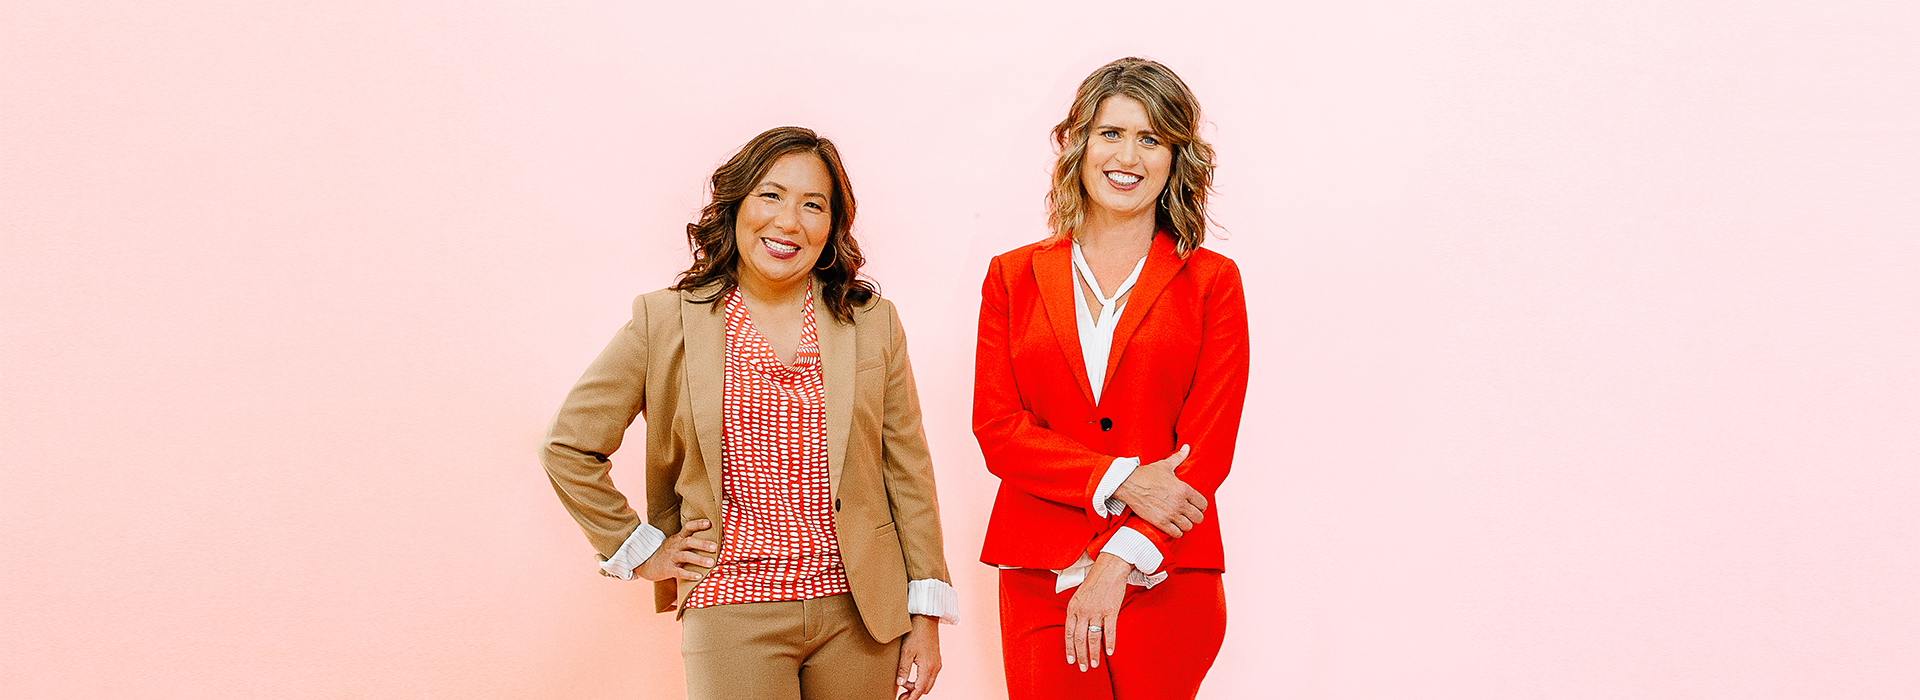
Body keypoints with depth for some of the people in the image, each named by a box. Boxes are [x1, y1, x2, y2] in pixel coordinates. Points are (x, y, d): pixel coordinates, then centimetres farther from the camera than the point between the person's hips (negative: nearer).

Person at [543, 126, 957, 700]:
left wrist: (926, 615, 4)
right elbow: (568, 447, 5)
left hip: (857, 616, 2)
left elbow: (907, 471, 6)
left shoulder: (873, 323, 4)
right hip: (732, 611, -2)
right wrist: (640, 551, 3)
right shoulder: (665, 322, -1)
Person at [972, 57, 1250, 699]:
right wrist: (1121, 481, -12)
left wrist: (1120, 561, -12)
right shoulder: (1013, 277, 9)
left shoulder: (1211, 281, 5)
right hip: (1038, 578, 1)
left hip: (1165, 580, -1)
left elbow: (1209, 444, -2)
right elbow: (996, 430, 1)